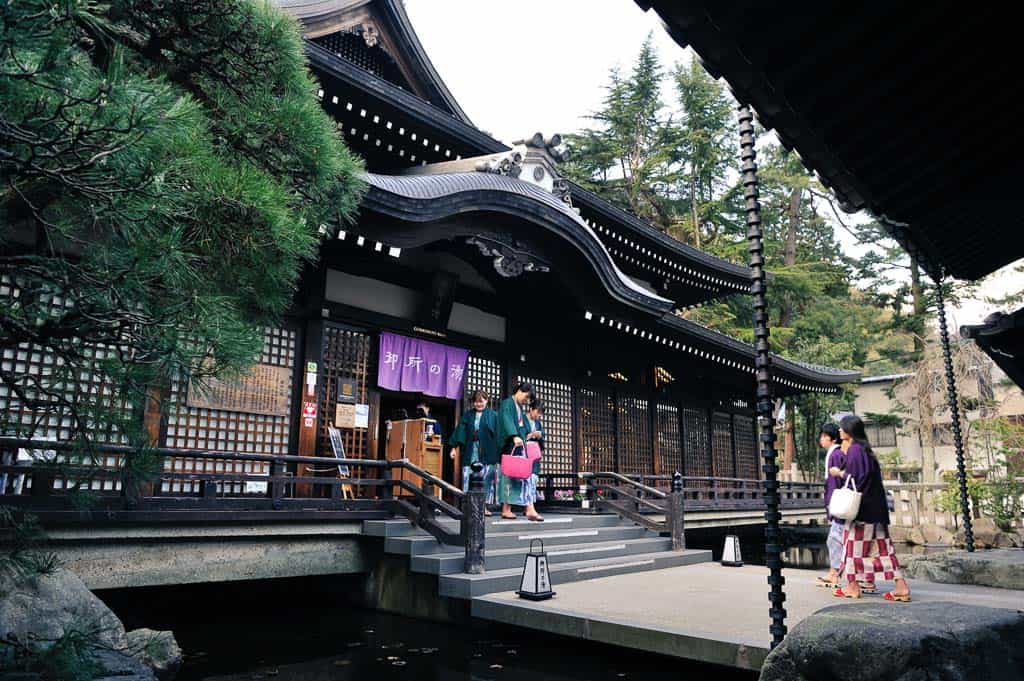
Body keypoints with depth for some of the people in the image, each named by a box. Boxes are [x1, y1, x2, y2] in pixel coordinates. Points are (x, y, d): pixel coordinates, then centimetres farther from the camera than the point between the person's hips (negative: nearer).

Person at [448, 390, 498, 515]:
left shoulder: (493, 415, 7)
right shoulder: (467, 415, 14)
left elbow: (497, 434, 2)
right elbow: (460, 431, 8)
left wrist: (498, 452, -4)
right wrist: (454, 447, 0)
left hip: (487, 453, -2)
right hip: (470, 452, 2)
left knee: (486, 480, -2)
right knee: (468, 479, -4)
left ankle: (484, 506, 6)